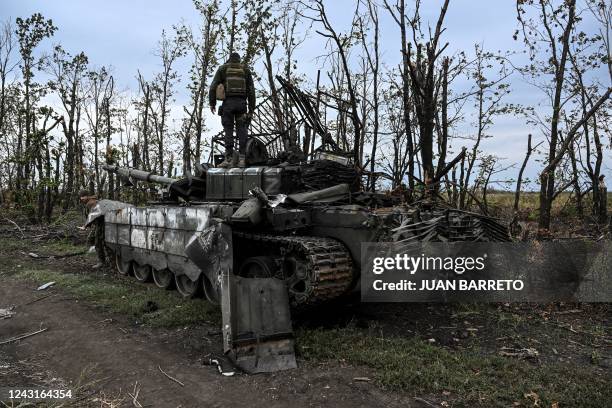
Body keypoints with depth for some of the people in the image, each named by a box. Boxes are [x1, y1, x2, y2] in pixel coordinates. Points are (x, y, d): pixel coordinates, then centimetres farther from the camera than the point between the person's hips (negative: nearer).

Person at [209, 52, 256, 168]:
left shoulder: (222, 69, 11)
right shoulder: (246, 70, 16)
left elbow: (213, 86, 1)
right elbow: (251, 91, 7)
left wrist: (212, 103, 8)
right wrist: (251, 109, 7)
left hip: (228, 102, -1)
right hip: (241, 103, 2)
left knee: (228, 130, -1)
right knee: (241, 130, 2)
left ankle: (229, 159, -7)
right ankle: (241, 159, -7)